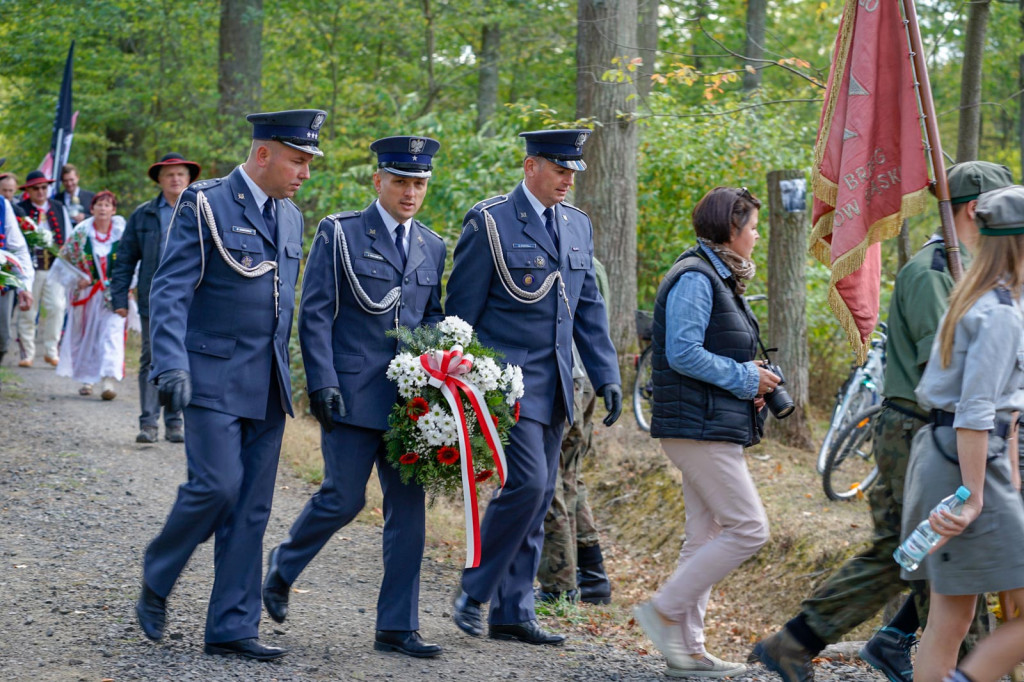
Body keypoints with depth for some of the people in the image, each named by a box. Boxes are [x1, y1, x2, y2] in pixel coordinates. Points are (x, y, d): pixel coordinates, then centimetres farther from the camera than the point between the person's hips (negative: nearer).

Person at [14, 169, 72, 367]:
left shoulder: (59, 209, 15)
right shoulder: (20, 210, 4)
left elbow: (69, 237, 19)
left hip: (55, 265, 2)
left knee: (56, 307, -8)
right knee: (28, 310, 1)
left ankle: (51, 351, 3)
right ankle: (27, 353, 9)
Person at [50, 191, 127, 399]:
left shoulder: (123, 232, 0)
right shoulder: (81, 233, 1)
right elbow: (64, 259, 8)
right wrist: (77, 279, -4)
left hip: (113, 294, -2)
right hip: (87, 293, 2)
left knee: (112, 334, -14)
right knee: (85, 335, 7)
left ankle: (109, 379, -22)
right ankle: (86, 380, 21)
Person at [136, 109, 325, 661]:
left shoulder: (290, 218, 14)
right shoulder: (206, 206, -7)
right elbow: (169, 291, -12)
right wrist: (170, 365, -24)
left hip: (268, 387, 6)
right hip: (213, 377, -6)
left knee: (253, 506, 4)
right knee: (217, 485, -15)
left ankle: (232, 627, 7)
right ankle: (156, 581, 10)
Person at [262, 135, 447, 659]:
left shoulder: (432, 247, 14)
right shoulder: (339, 233, -2)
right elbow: (314, 314, -5)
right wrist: (321, 383, -13)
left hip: (410, 396, 5)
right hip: (351, 394, -5)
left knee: (408, 506, 1)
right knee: (344, 498, -6)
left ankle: (397, 627, 7)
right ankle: (284, 566, 24)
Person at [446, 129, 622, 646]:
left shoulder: (577, 225, 13)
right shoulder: (491, 221, -8)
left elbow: (589, 308, 17)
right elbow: (461, 310, -8)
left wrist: (607, 376, 9)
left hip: (554, 385, 7)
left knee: (538, 499, 7)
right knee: (527, 482, -17)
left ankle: (513, 613, 12)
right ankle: (473, 592, -1)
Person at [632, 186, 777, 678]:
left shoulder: (719, 279, 18)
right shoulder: (695, 278, -13)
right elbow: (683, 353, -21)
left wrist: (748, 381, 8)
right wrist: (744, 378, -13)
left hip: (712, 428, 10)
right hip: (700, 428, -10)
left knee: (706, 536, 9)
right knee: (748, 529, -11)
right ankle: (664, 610, -5)